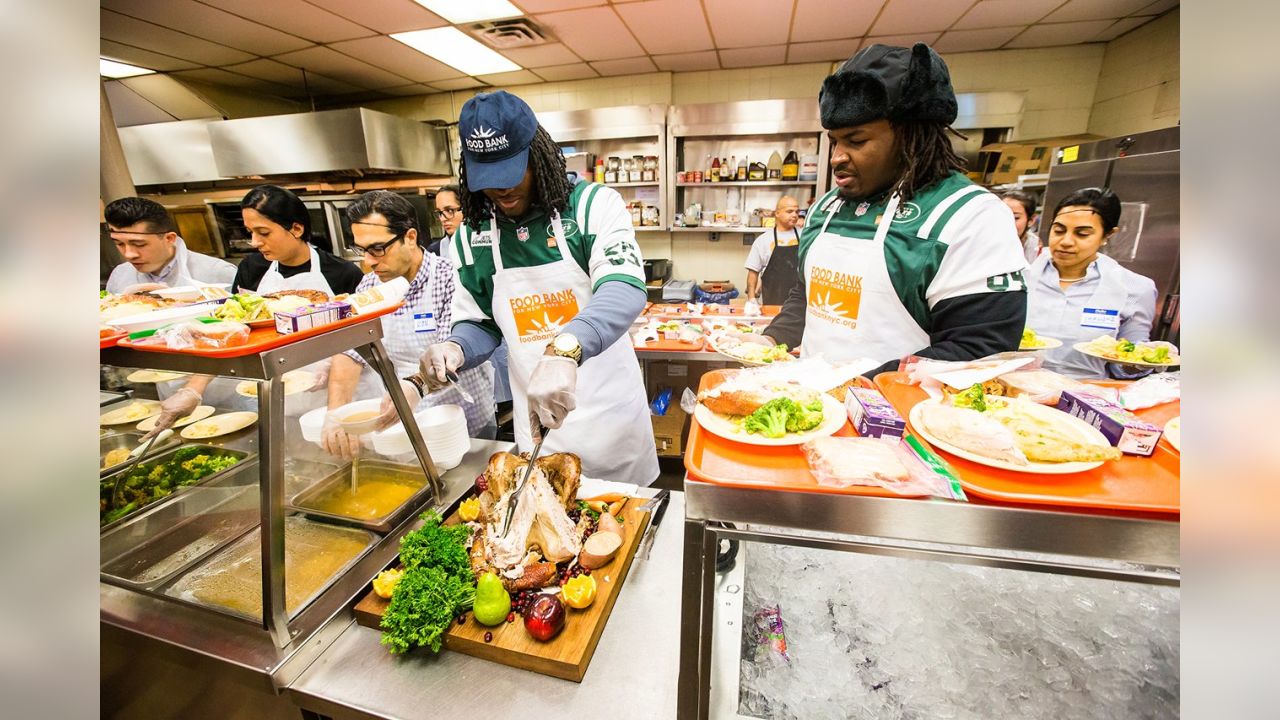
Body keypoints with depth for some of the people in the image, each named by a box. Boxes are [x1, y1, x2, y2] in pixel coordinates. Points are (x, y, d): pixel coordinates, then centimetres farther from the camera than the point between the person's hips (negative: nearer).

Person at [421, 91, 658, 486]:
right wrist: (455, 348, -16)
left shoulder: (593, 204, -12)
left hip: (609, 410, -2)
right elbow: (479, 324, 8)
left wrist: (564, 349, -45)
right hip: (535, 420, 3)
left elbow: (625, 290, -29)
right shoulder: (471, 235, 1)